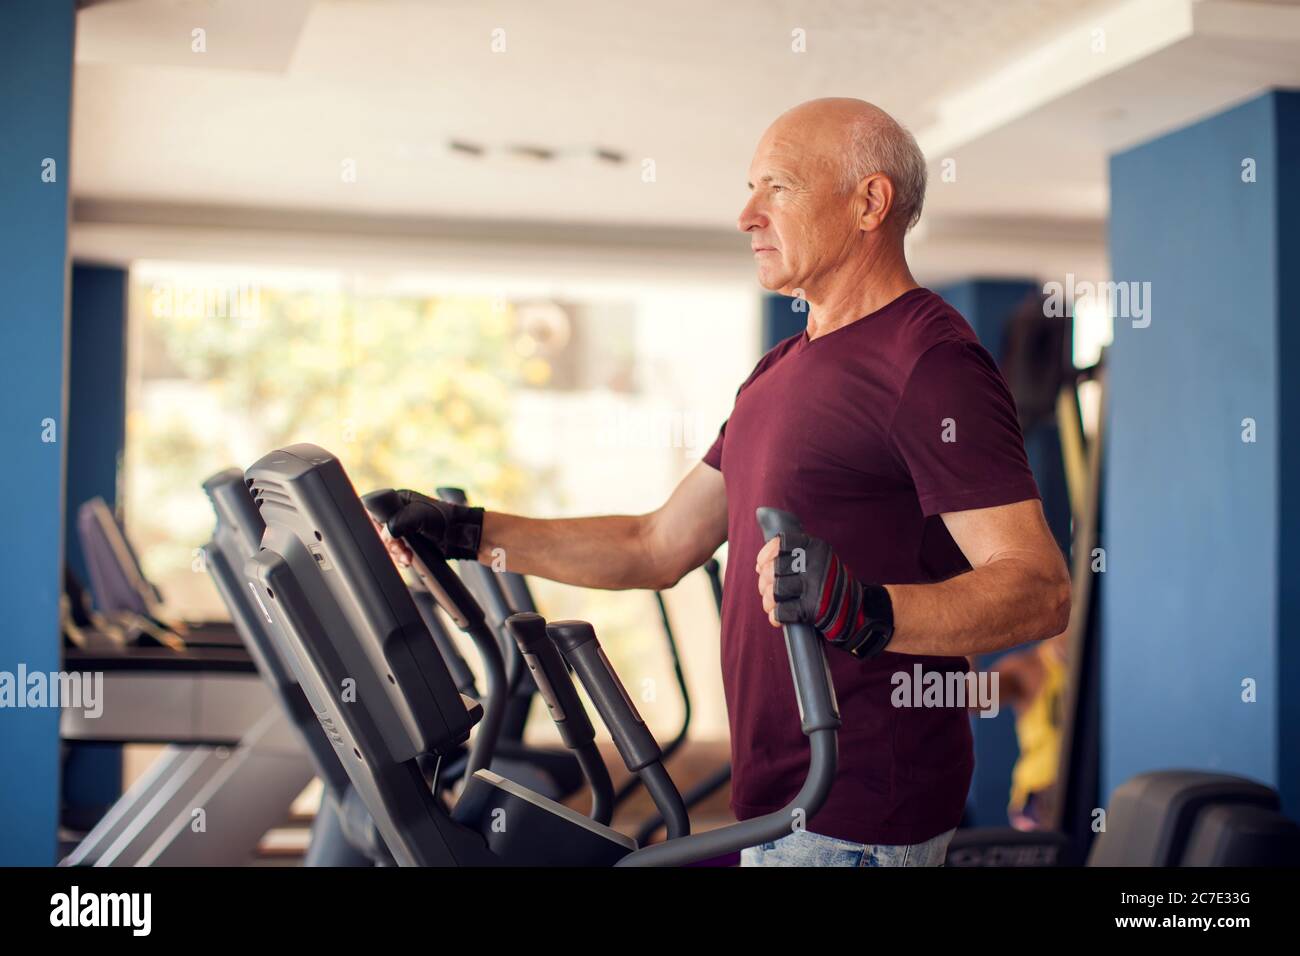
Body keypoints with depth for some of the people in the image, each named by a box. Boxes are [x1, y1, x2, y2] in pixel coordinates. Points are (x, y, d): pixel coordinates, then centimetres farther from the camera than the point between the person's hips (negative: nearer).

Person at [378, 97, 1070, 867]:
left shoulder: (930, 363, -14)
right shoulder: (784, 370, 16)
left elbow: (1040, 587, -22)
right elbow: (660, 547, 18)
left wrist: (868, 613, -39)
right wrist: (469, 534, 12)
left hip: (856, 819, -9)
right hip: (781, 798, 9)